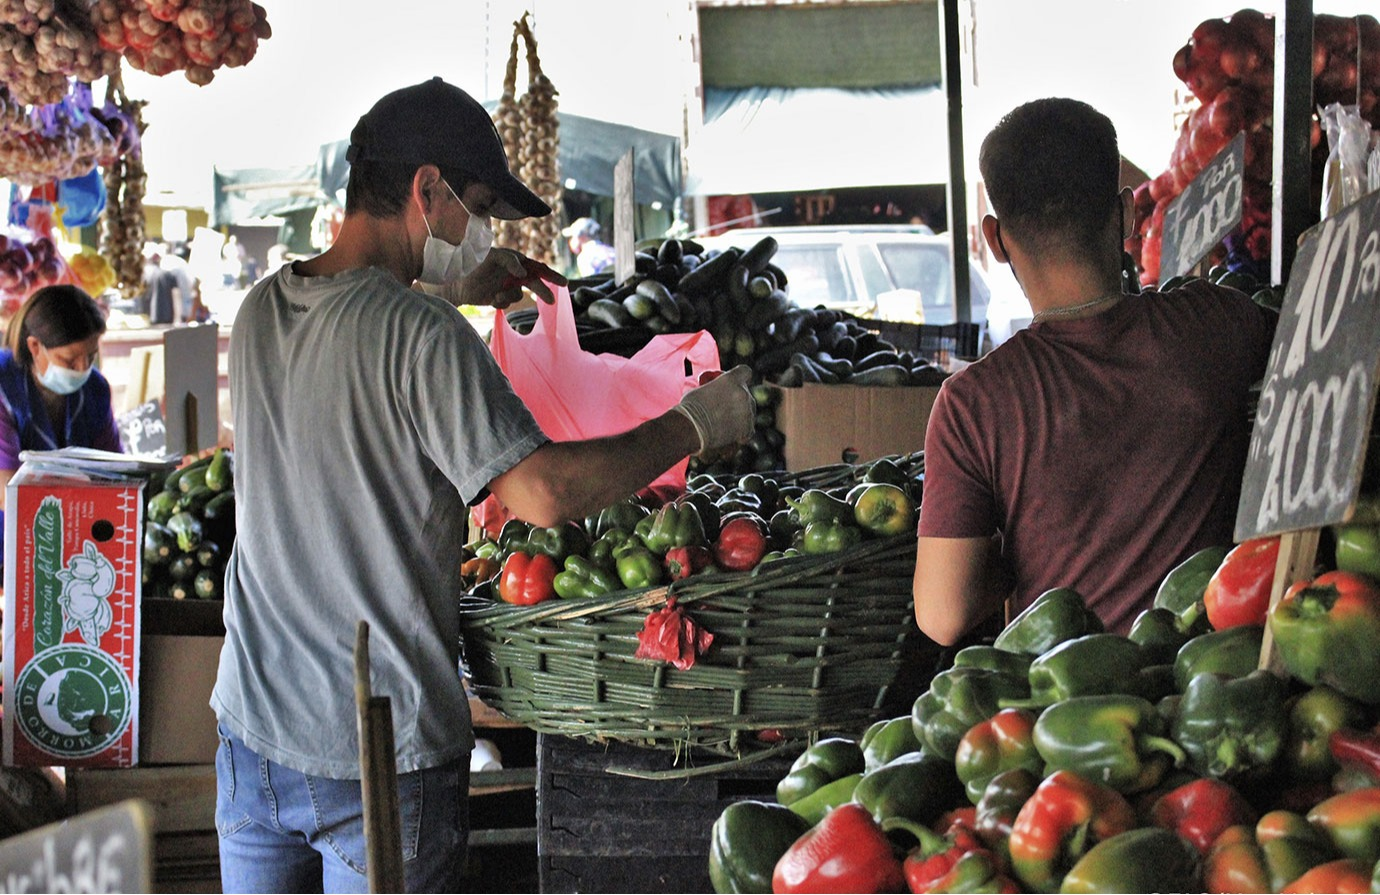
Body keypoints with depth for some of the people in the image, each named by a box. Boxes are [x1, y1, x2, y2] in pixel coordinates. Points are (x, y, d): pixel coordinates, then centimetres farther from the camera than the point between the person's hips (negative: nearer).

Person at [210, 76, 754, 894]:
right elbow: (541, 491, -24)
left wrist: (454, 294, 24)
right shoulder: (422, 335, -19)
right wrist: (694, 426, -13)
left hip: (251, 729, 6)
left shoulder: (261, 311, 5)